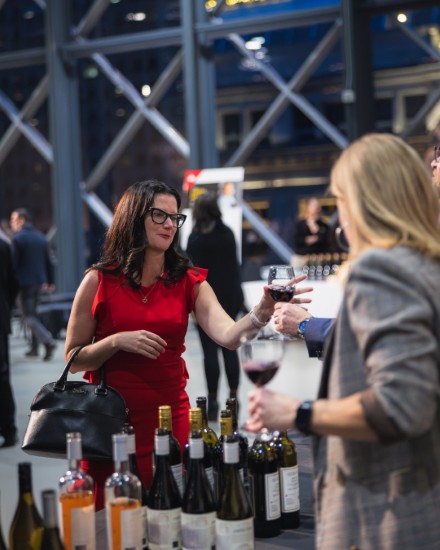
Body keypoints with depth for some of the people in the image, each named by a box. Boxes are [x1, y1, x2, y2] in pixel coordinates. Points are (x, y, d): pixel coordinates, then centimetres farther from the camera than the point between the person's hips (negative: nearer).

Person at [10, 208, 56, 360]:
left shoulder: (17, 238, -11)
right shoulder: (41, 237, 10)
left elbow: (13, 262, -15)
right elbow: (48, 261, 13)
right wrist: (50, 281, 20)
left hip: (25, 283, -7)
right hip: (39, 282, 7)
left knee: (29, 317, -4)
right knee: (33, 313, 18)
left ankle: (48, 341, -21)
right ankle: (34, 347, 19)